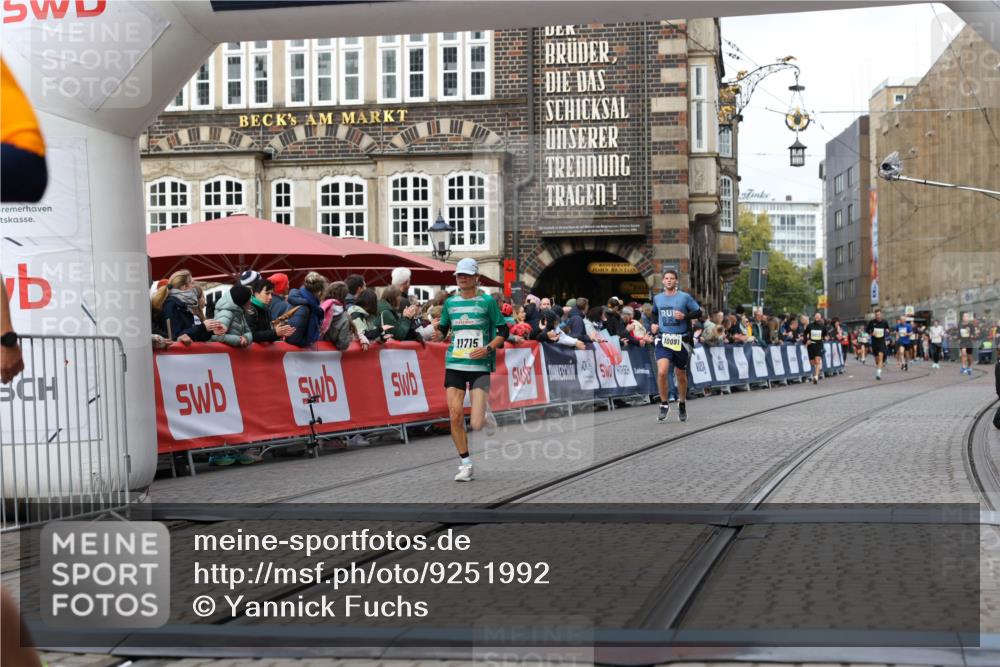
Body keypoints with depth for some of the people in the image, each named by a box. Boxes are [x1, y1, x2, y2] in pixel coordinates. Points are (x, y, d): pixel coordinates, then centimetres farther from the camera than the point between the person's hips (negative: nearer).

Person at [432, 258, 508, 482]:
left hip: (480, 366, -3)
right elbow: (443, 330, 18)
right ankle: (465, 465, 8)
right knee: (455, 416, -7)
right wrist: (437, 335, -5)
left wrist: (488, 348, -12)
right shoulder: (450, 303, 10)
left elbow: (503, 331, 3)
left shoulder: (487, 302, 0)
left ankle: (485, 413, 29)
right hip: (454, 365, 3)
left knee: (476, 424, -10)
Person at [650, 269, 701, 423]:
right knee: (661, 372, -19)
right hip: (663, 341, 1)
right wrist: (654, 324, 8)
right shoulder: (657, 298, 7)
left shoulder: (685, 297, -2)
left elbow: (698, 312, 1)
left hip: (681, 341, -1)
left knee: (681, 375, 12)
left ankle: (682, 404, 34)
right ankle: (664, 405, -3)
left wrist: (685, 316, -15)